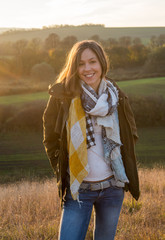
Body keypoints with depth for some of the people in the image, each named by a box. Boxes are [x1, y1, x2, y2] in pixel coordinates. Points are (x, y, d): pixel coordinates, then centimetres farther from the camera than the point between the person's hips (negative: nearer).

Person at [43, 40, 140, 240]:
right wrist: (62, 172, -2)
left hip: (113, 186, 3)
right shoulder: (62, 96, -7)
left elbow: (131, 134, 14)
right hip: (78, 189, -2)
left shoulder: (116, 96, 0)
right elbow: (50, 139, 4)